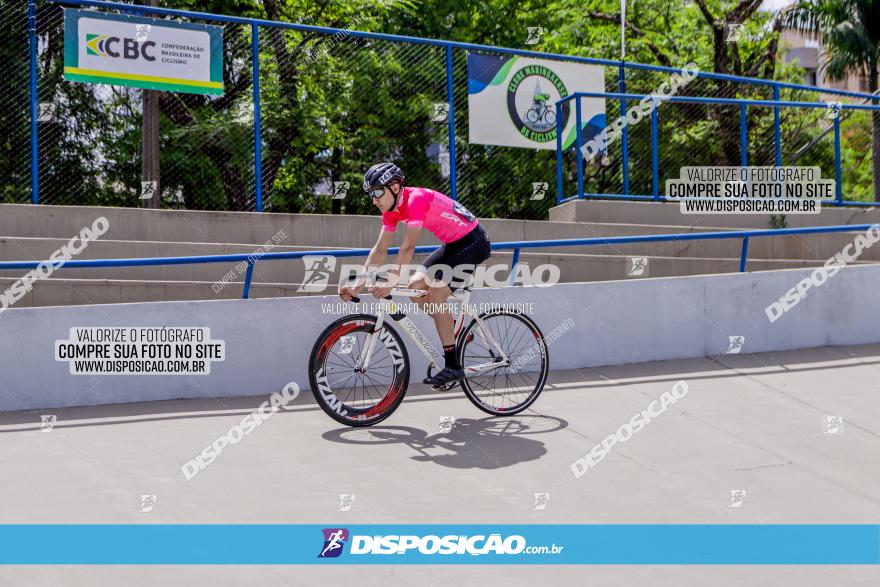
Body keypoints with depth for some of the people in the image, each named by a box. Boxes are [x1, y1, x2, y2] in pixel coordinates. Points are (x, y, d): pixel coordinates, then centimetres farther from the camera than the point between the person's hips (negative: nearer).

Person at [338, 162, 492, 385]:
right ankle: (450, 326, 18)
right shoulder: (391, 209, 0)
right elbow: (380, 249, -3)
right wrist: (357, 285, -10)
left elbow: (408, 246, -34)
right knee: (415, 288, -1)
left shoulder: (416, 199, -26)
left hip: (473, 242, -9)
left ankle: (453, 367, -9)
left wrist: (390, 282, -40)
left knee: (434, 297, -16)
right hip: (452, 244, 9)